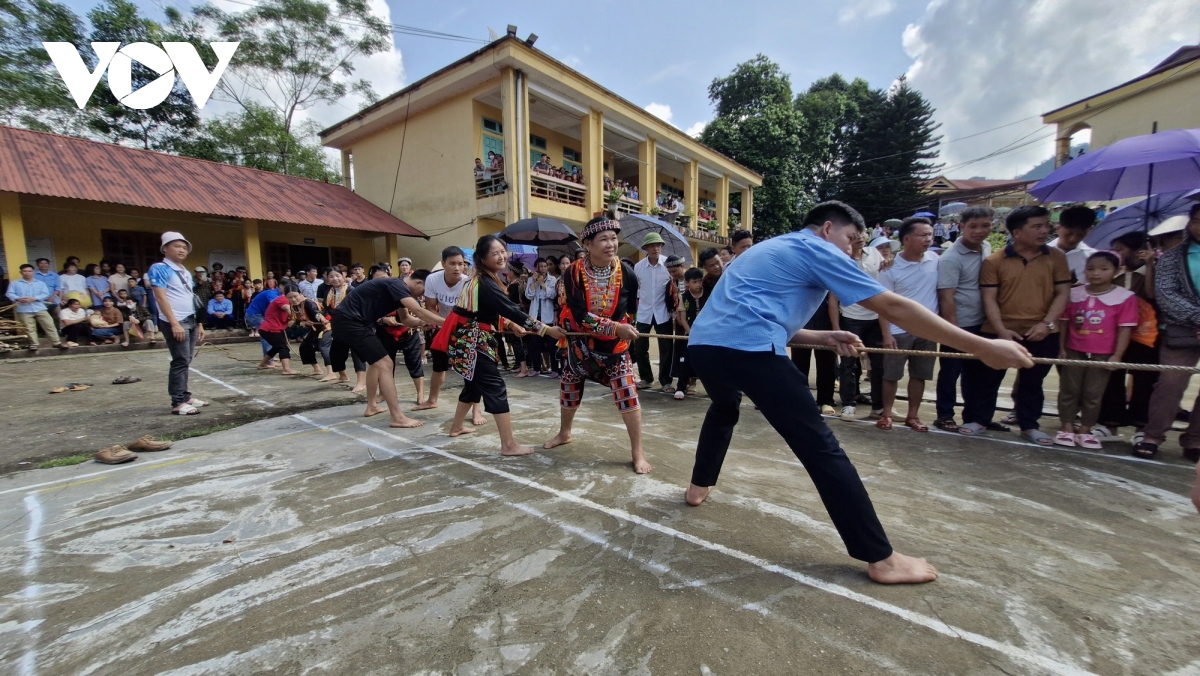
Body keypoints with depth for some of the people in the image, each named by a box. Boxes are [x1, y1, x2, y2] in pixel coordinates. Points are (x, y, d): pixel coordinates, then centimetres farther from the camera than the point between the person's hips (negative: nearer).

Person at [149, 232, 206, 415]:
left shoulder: (185, 273, 18)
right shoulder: (160, 269, -6)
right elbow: (161, 297, -14)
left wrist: (199, 323, 17)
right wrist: (174, 324, -21)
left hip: (190, 321, 8)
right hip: (175, 322, -8)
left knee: (186, 361, 11)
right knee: (180, 361, -9)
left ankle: (185, 396, 18)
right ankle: (178, 403, -5)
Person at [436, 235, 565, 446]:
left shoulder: (482, 279, 9)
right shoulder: (485, 284, -22)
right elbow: (512, 310, -28)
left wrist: (511, 325, 17)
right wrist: (547, 329, -28)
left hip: (472, 339, 10)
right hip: (474, 342, -10)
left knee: (475, 383, 22)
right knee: (495, 388, -10)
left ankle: (457, 426, 40)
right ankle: (509, 445, -7)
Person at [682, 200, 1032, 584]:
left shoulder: (773, 250, 32)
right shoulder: (816, 249, 7)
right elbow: (892, 308, 2)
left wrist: (823, 338, 27)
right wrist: (983, 348, 6)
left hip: (702, 344, 9)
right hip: (747, 350, -8)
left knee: (724, 410, 37)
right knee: (820, 448, 0)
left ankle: (699, 487, 47)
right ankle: (882, 559, 10)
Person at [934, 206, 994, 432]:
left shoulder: (987, 248, 6)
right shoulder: (951, 258, -18)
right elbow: (946, 297, -21)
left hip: (980, 323, 7)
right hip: (958, 325, -7)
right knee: (950, 371, 4)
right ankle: (944, 415, 17)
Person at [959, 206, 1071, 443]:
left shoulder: (1056, 257, 3)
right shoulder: (994, 261, -5)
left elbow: (1063, 293, 3)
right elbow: (989, 298, -6)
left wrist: (1047, 323, -10)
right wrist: (1001, 330, -15)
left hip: (1041, 334, 2)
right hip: (1000, 332, -2)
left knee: (1032, 381, 15)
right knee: (987, 378, 6)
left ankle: (1029, 426, 28)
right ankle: (977, 420, 19)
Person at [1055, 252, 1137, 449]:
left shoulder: (1125, 297, -5)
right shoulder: (1073, 294, 1)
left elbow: (1125, 329, -5)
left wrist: (1116, 355, -9)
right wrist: (1061, 348, 2)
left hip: (1103, 355, -1)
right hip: (1073, 352, 2)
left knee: (1093, 395, 7)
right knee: (1069, 391, 6)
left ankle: (1085, 431, 17)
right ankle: (1067, 428, 15)